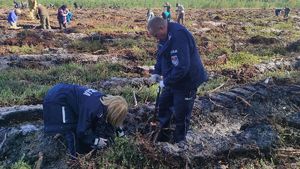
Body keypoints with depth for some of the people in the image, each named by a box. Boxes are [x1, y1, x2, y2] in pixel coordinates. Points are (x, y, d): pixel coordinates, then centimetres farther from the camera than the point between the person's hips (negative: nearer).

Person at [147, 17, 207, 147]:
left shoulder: (178, 36, -30)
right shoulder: (165, 35, 0)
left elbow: (182, 67, -33)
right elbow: (161, 56, 15)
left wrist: (166, 82, -22)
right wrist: (156, 72, 1)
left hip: (187, 81, -9)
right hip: (172, 80, 9)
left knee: (181, 113, 4)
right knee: (163, 105, 17)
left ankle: (180, 140, 26)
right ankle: (163, 135, 33)